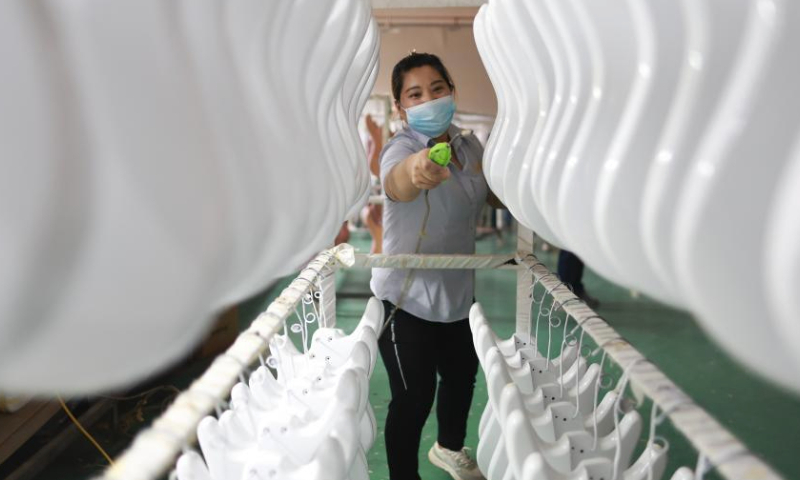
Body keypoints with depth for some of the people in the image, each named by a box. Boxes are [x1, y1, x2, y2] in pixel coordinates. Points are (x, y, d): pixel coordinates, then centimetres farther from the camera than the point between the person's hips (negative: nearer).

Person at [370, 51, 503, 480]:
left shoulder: (470, 145, 3)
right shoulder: (401, 146, -18)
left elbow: (498, 197, 17)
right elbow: (395, 184, -43)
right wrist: (414, 169, -66)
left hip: (458, 290, 7)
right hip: (407, 297, -7)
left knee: (462, 372, 23)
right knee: (414, 396, -3)